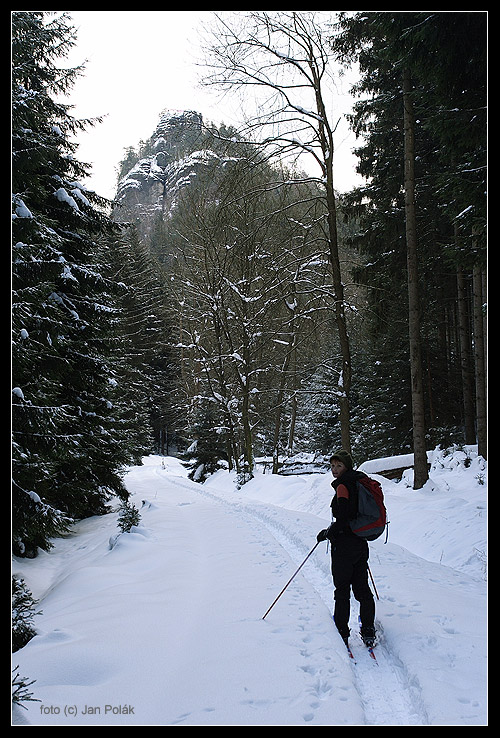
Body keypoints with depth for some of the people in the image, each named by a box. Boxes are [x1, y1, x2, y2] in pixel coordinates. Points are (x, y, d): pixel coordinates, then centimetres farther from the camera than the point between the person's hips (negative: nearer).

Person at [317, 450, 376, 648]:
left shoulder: (342, 486, -15)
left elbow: (343, 519, -24)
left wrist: (327, 533, -11)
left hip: (344, 544, -8)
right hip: (361, 542, 8)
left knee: (342, 590, 2)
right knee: (362, 587, 13)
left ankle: (341, 632, 9)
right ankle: (368, 632, 17)